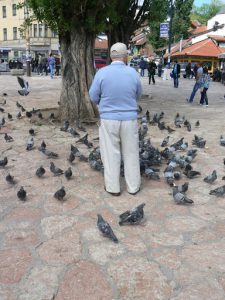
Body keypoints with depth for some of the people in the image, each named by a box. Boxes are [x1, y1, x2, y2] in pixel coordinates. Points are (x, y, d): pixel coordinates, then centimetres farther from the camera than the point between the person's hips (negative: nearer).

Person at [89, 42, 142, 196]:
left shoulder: (102, 72, -10)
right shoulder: (133, 72, -6)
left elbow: (93, 96, -2)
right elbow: (138, 95, 8)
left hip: (109, 119, -1)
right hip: (130, 118, 1)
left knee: (111, 153, 10)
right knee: (131, 153, 13)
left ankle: (113, 187, 18)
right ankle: (133, 186, 23)